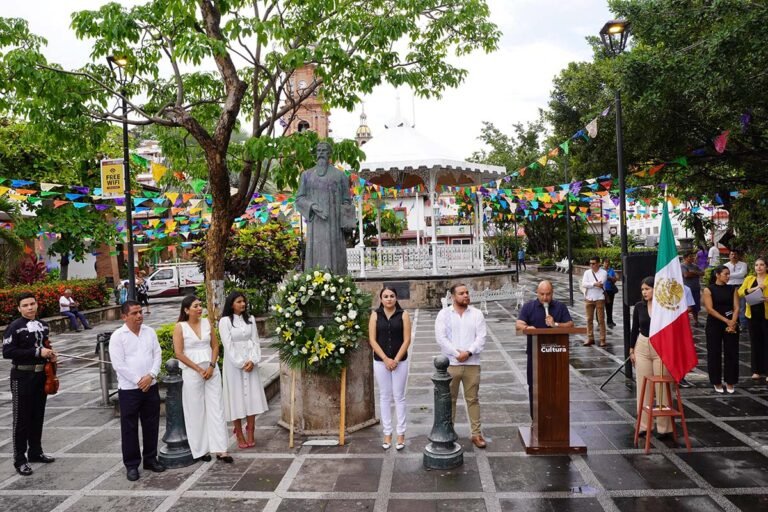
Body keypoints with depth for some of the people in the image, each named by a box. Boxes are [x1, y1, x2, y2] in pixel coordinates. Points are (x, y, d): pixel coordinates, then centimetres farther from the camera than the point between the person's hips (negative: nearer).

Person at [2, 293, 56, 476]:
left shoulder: (43, 325, 7)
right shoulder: (14, 327, -13)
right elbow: (7, 352, -20)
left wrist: (50, 355, 0)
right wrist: (37, 352, -24)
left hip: (41, 375, 6)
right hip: (22, 377, -6)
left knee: (38, 416, 15)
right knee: (22, 418, 2)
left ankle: (35, 452, 29)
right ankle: (20, 459, 11)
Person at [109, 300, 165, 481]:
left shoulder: (150, 332, 5)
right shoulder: (117, 336, -8)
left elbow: (157, 355, 4)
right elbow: (118, 364, -12)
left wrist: (151, 375, -11)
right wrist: (138, 380, -15)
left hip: (151, 386, 4)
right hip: (129, 389, -4)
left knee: (151, 425, 12)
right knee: (130, 428, 5)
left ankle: (150, 459, 26)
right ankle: (131, 465, 17)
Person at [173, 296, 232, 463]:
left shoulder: (207, 323, 4)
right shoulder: (180, 327, -7)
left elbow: (215, 346, 7)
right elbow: (178, 353, -10)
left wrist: (211, 366, -7)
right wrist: (199, 369, -11)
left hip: (211, 370, 3)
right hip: (192, 372, -3)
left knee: (216, 408, 2)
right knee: (196, 410, 5)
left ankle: (220, 449, 6)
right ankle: (200, 449, 17)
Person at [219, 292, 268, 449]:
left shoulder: (250, 319, 7)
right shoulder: (225, 321, -6)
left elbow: (255, 341, 3)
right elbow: (228, 345, -10)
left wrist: (252, 360, -10)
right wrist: (241, 363, -13)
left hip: (250, 363, 4)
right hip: (234, 364, -4)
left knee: (252, 397, 2)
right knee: (236, 398, 0)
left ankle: (250, 434, 9)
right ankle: (240, 436, 7)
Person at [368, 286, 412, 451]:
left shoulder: (403, 315, -3)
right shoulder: (375, 315, 0)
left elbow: (407, 340, -6)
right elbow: (372, 340, -4)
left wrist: (396, 360, -13)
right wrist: (386, 359, -12)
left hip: (400, 361, -1)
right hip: (380, 362, 1)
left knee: (399, 396, 5)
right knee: (384, 397, 8)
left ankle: (401, 433, 14)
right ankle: (387, 433, 17)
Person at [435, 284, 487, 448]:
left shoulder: (477, 314, 5)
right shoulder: (444, 314, 2)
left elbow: (481, 337, -3)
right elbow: (441, 337, -7)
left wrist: (468, 352, -16)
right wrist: (456, 353, -14)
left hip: (472, 363, 1)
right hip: (450, 363, -1)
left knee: (473, 399, 8)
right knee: (449, 399, 7)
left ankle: (476, 433, 15)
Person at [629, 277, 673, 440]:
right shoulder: (639, 306, 2)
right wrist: (631, 350, 7)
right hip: (642, 347, 3)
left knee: (662, 387, 1)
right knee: (643, 386, 7)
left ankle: (664, 426, 12)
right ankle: (644, 424, 17)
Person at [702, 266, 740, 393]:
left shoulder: (732, 290, 6)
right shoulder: (708, 290, -3)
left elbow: (736, 308, -1)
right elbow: (710, 309, -11)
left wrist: (732, 323, -17)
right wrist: (726, 321, -17)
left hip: (731, 324, 3)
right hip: (714, 324, -3)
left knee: (731, 353, 3)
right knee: (714, 353, 2)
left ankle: (730, 382, 16)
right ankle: (717, 382, 14)